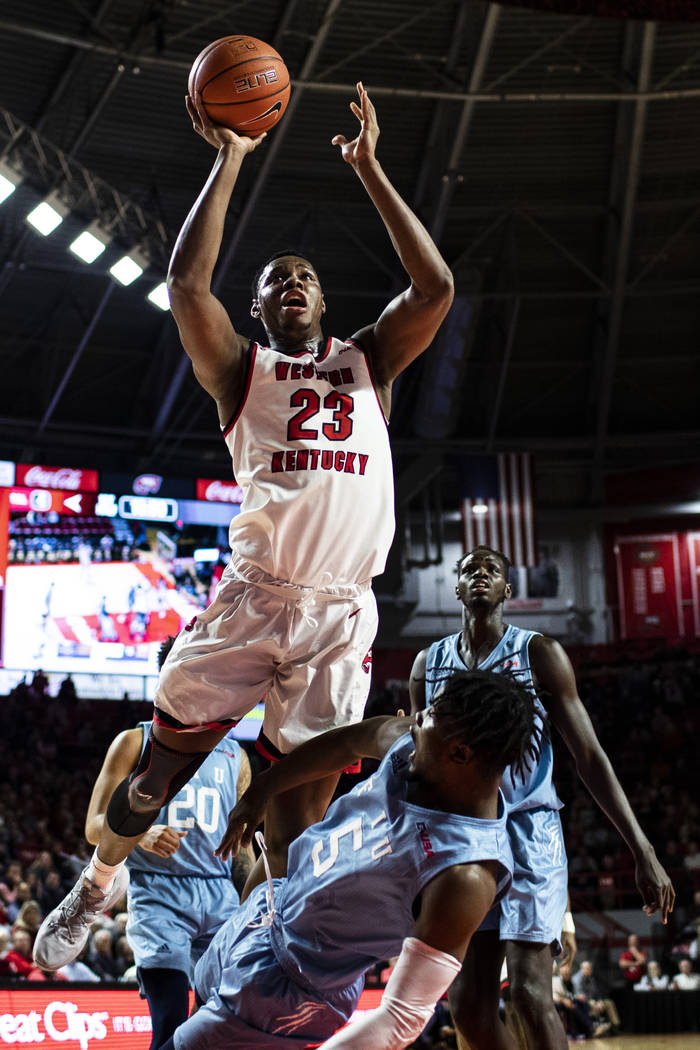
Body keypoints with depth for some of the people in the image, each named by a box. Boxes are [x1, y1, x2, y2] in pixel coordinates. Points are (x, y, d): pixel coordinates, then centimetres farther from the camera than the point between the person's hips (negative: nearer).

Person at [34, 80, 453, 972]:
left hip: (341, 613, 1)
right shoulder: (241, 369, 12)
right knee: (159, 770, 4)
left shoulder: (367, 361, 18)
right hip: (250, 597, -1)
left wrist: (368, 171, 4)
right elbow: (186, 281, -5)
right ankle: (96, 882, 31)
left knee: (299, 812, 2)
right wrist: (228, 160, -2)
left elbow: (435, 286, 3)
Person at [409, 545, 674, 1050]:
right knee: (467, 1003, 0)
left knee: (531, 995, -14)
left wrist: (643, 851, -10)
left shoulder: (539, 654, -2)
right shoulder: (429, 664, 9)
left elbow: (590, 757, -4)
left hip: (529, 836, -4)